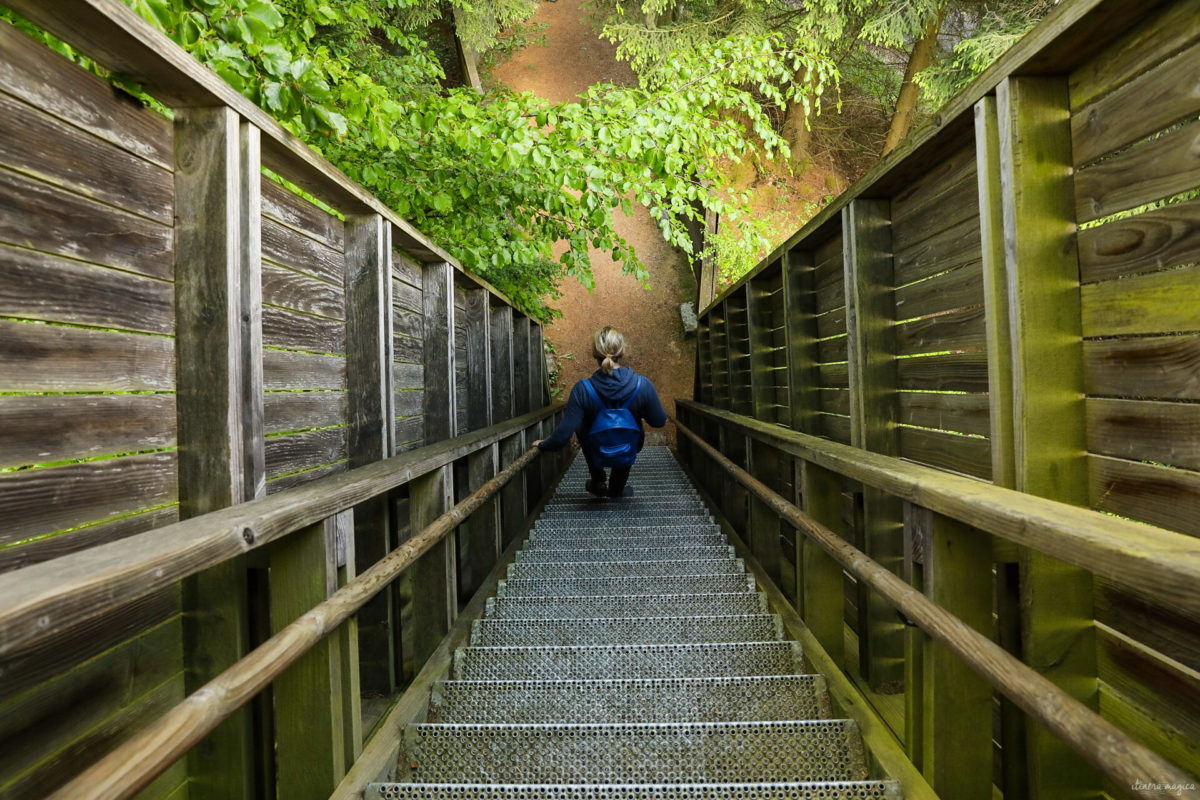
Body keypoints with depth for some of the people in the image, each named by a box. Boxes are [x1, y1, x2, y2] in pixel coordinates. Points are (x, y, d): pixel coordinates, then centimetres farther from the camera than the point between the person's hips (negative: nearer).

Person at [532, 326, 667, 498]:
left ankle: (598, 481, 36)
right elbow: (659, 422, -9)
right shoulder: (642, 385, -24)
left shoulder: (582, 390, -28)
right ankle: (616, 489, 52)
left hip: (596, 453, -1)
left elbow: (563, 435, -24)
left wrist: (542, 444, -4)